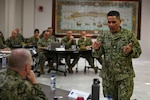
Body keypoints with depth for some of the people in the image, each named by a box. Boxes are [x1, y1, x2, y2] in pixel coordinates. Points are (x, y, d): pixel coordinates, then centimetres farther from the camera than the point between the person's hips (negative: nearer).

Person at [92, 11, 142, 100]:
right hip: (107, 75, 3)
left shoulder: (129, 35, -3)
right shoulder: (103, 36, 5)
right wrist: (97, 48, -17)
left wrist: (130, 51, -23)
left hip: (125, 75, -3)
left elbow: (138, 51, -2)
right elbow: (100, 53, 5)